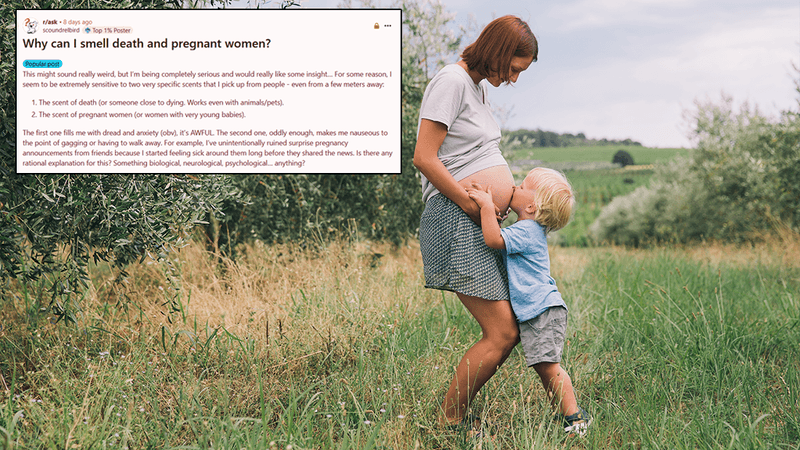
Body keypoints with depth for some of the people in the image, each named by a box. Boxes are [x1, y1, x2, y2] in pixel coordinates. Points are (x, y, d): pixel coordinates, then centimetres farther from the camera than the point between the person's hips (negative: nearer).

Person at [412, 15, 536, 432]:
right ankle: (449, 421, 1)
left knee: (512, 328, 6)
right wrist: (473, 206, -15)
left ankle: (456, 410, 15)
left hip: (483, 224, 10)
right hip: (456, 221, -10)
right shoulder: (451, 81, -11)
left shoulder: (479, 86, 20)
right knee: (501, 334, -12)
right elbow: (424, 157, -17)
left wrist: (512, 192, 12)